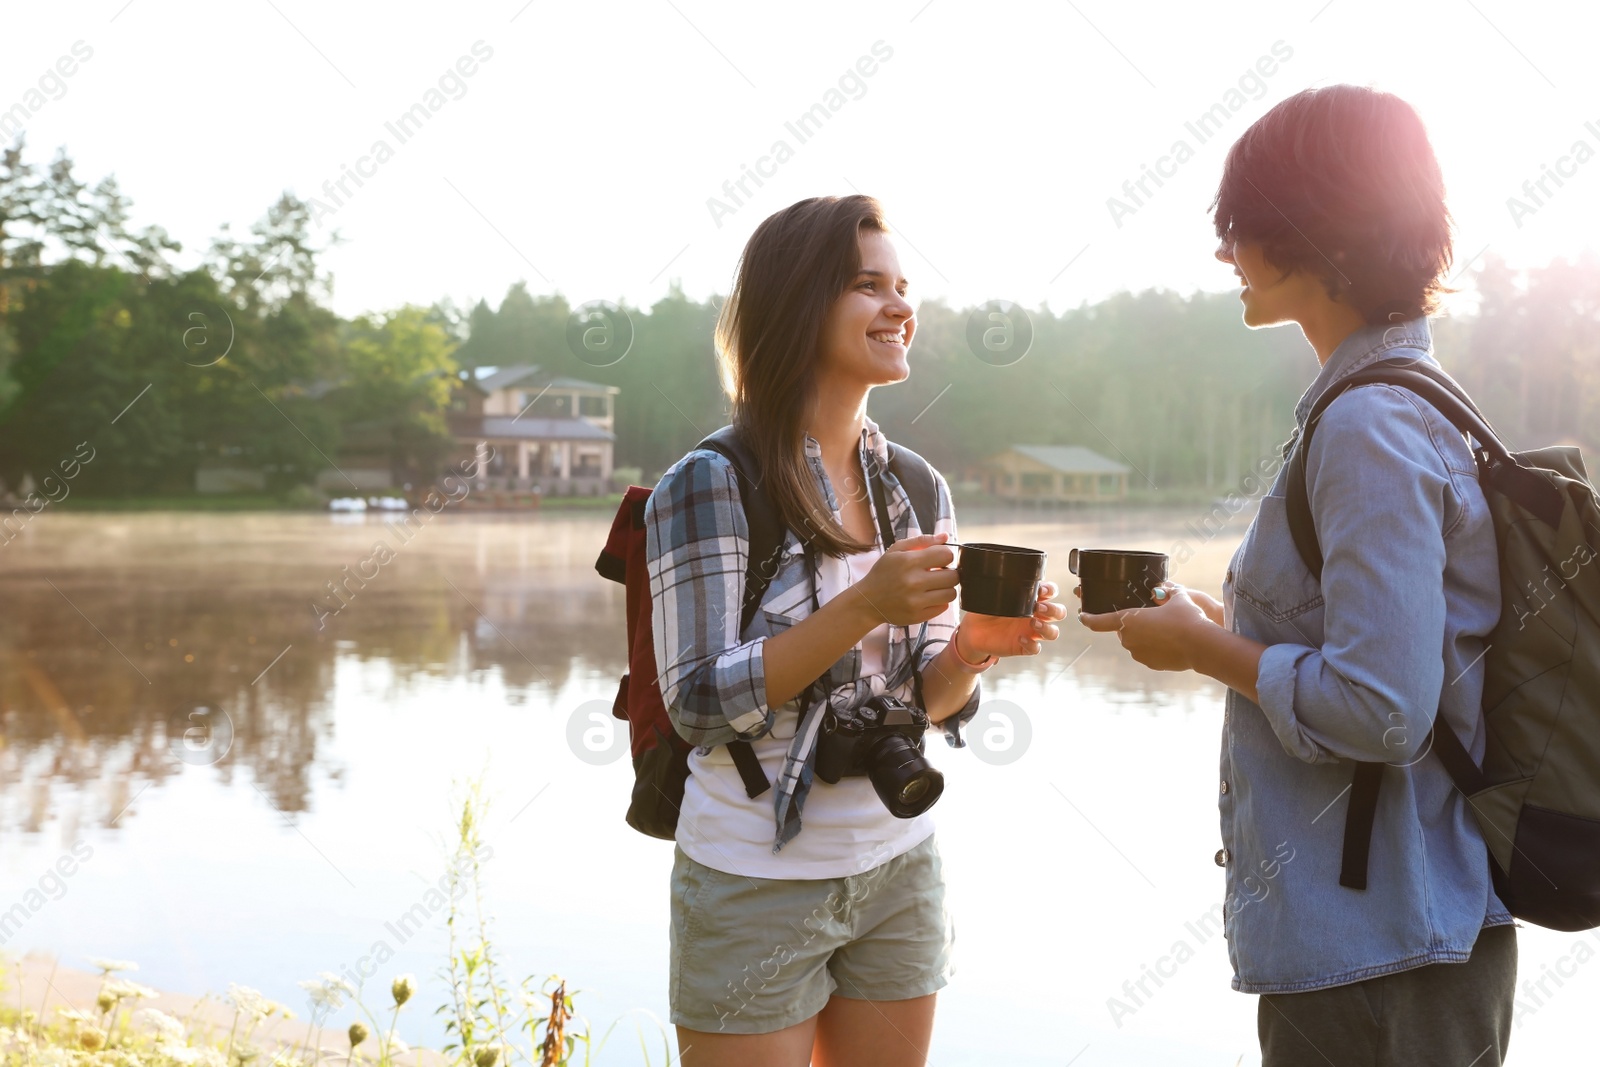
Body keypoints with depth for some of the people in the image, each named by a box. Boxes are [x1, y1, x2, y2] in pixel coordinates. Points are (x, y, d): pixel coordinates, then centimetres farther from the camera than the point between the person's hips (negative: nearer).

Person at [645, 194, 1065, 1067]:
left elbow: (926, 701, 7)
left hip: (899, 872, 5)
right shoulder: (711, 484, -12)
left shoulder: (917, 489, 4)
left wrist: (976, 645, -14)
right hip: (757, 887, -5)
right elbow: (698, 705, -17)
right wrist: (864, 607, -26)